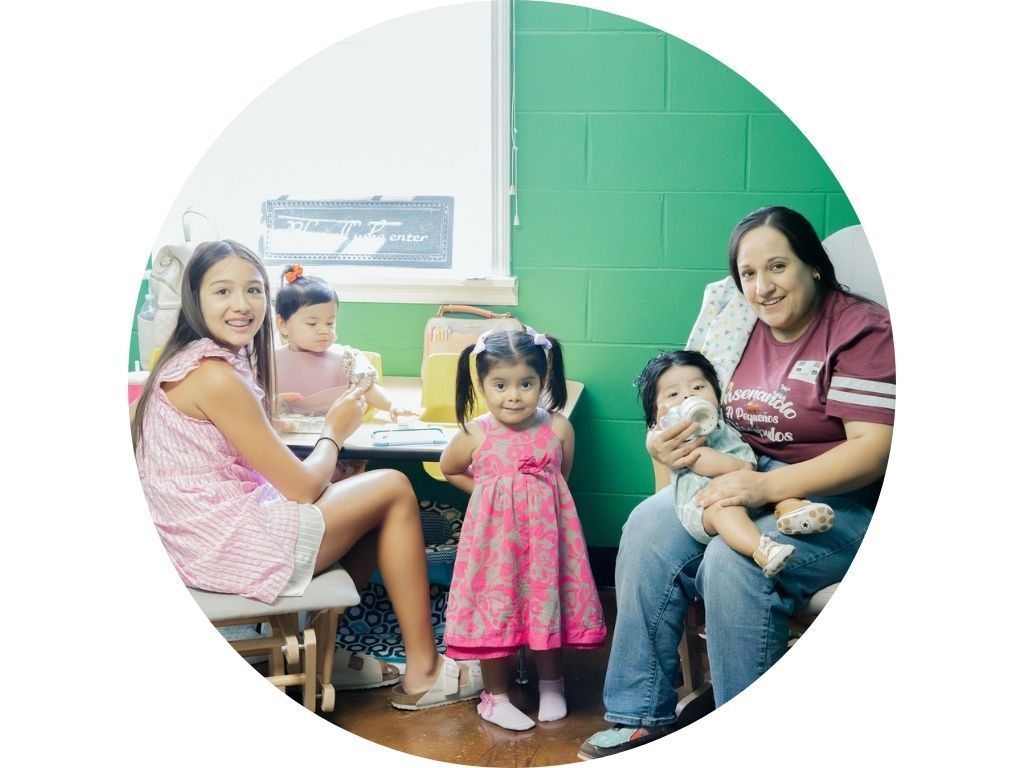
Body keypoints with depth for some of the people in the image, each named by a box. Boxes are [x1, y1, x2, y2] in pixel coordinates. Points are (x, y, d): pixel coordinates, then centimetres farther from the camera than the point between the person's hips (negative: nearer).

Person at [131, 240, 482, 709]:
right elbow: (300, 486, -16)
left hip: (200, 540, 10)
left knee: (369, 494, 17)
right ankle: (422, 672, 7)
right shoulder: (216, 376, -21)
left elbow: (277, 477, 13)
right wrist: (333, 433, 2)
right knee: (394, 492, -1)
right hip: (224, 548, -10)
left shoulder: (189, 361, 11)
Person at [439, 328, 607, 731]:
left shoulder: (558, 428, -8)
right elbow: (450, 469, 8)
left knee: (548, 605, 11)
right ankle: (496, 696, 21)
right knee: (495, 609, 4)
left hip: (546, 534, 1)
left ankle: (551, 685, 33)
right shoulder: (475, 434, -12)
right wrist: (487, 492, 4)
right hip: (495, 536, -1)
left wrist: (537, 498, 10)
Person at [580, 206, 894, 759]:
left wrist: (766, 487, -30)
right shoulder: (739, 324, 7)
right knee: (648, 528, -17)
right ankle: (644, 715, -8)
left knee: (733, 562, -31)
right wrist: (662, 442, -13)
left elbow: (874, 448, -19)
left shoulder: (863, 331, -11)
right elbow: (689, 404, 13)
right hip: (740, 476, 6)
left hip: (837, 496, -6)